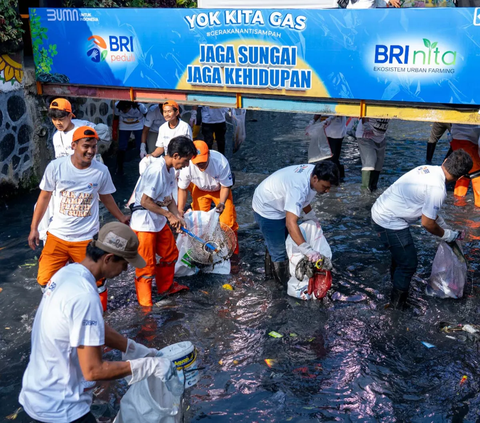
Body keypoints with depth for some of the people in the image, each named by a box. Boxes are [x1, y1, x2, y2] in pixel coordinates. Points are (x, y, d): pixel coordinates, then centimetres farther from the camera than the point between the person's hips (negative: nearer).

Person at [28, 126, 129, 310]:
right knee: (46, 279, 5)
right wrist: (34, 228, 3)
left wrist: (121, 217, 17)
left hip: (87, 238, 0)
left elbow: (106, 197, 10)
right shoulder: (56, 167, -11)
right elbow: (44, 197, 2)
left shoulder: (101, 171, -9)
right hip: (57, 236, 0)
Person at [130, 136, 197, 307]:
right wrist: (169, 215, -18)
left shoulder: (170, 169, 4)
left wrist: (178, 217, 0)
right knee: (146, 265, 0)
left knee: (170, 254, 22)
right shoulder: (156, 170, -27)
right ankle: (145, 305, 15)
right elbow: (145, 201, -26)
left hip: (159, 221, 10)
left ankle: (166, 286, 44)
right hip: (144, 223, -10)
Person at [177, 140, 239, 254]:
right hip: (199, 189, 1)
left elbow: (225, 186, -23)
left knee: (228, 221, -7)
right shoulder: (187, 165, -33)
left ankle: (233, 253, 9)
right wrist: (180, 210, -26)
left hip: (220, 189, -1)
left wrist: (222, 203, -40)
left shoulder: (221, 162, -38)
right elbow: (182, 188, -16)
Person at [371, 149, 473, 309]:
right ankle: (397, 305, 20)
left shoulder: (428, 170, 4)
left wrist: (441, 223, 26)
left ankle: (398, 287, 45)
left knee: (401, 256, 26)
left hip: (380, 211, 9)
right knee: (408, 264, 5)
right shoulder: (437, 189, -23)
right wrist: (446, 235, 4)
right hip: (390, 223, -9)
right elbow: (427, 223, -13)